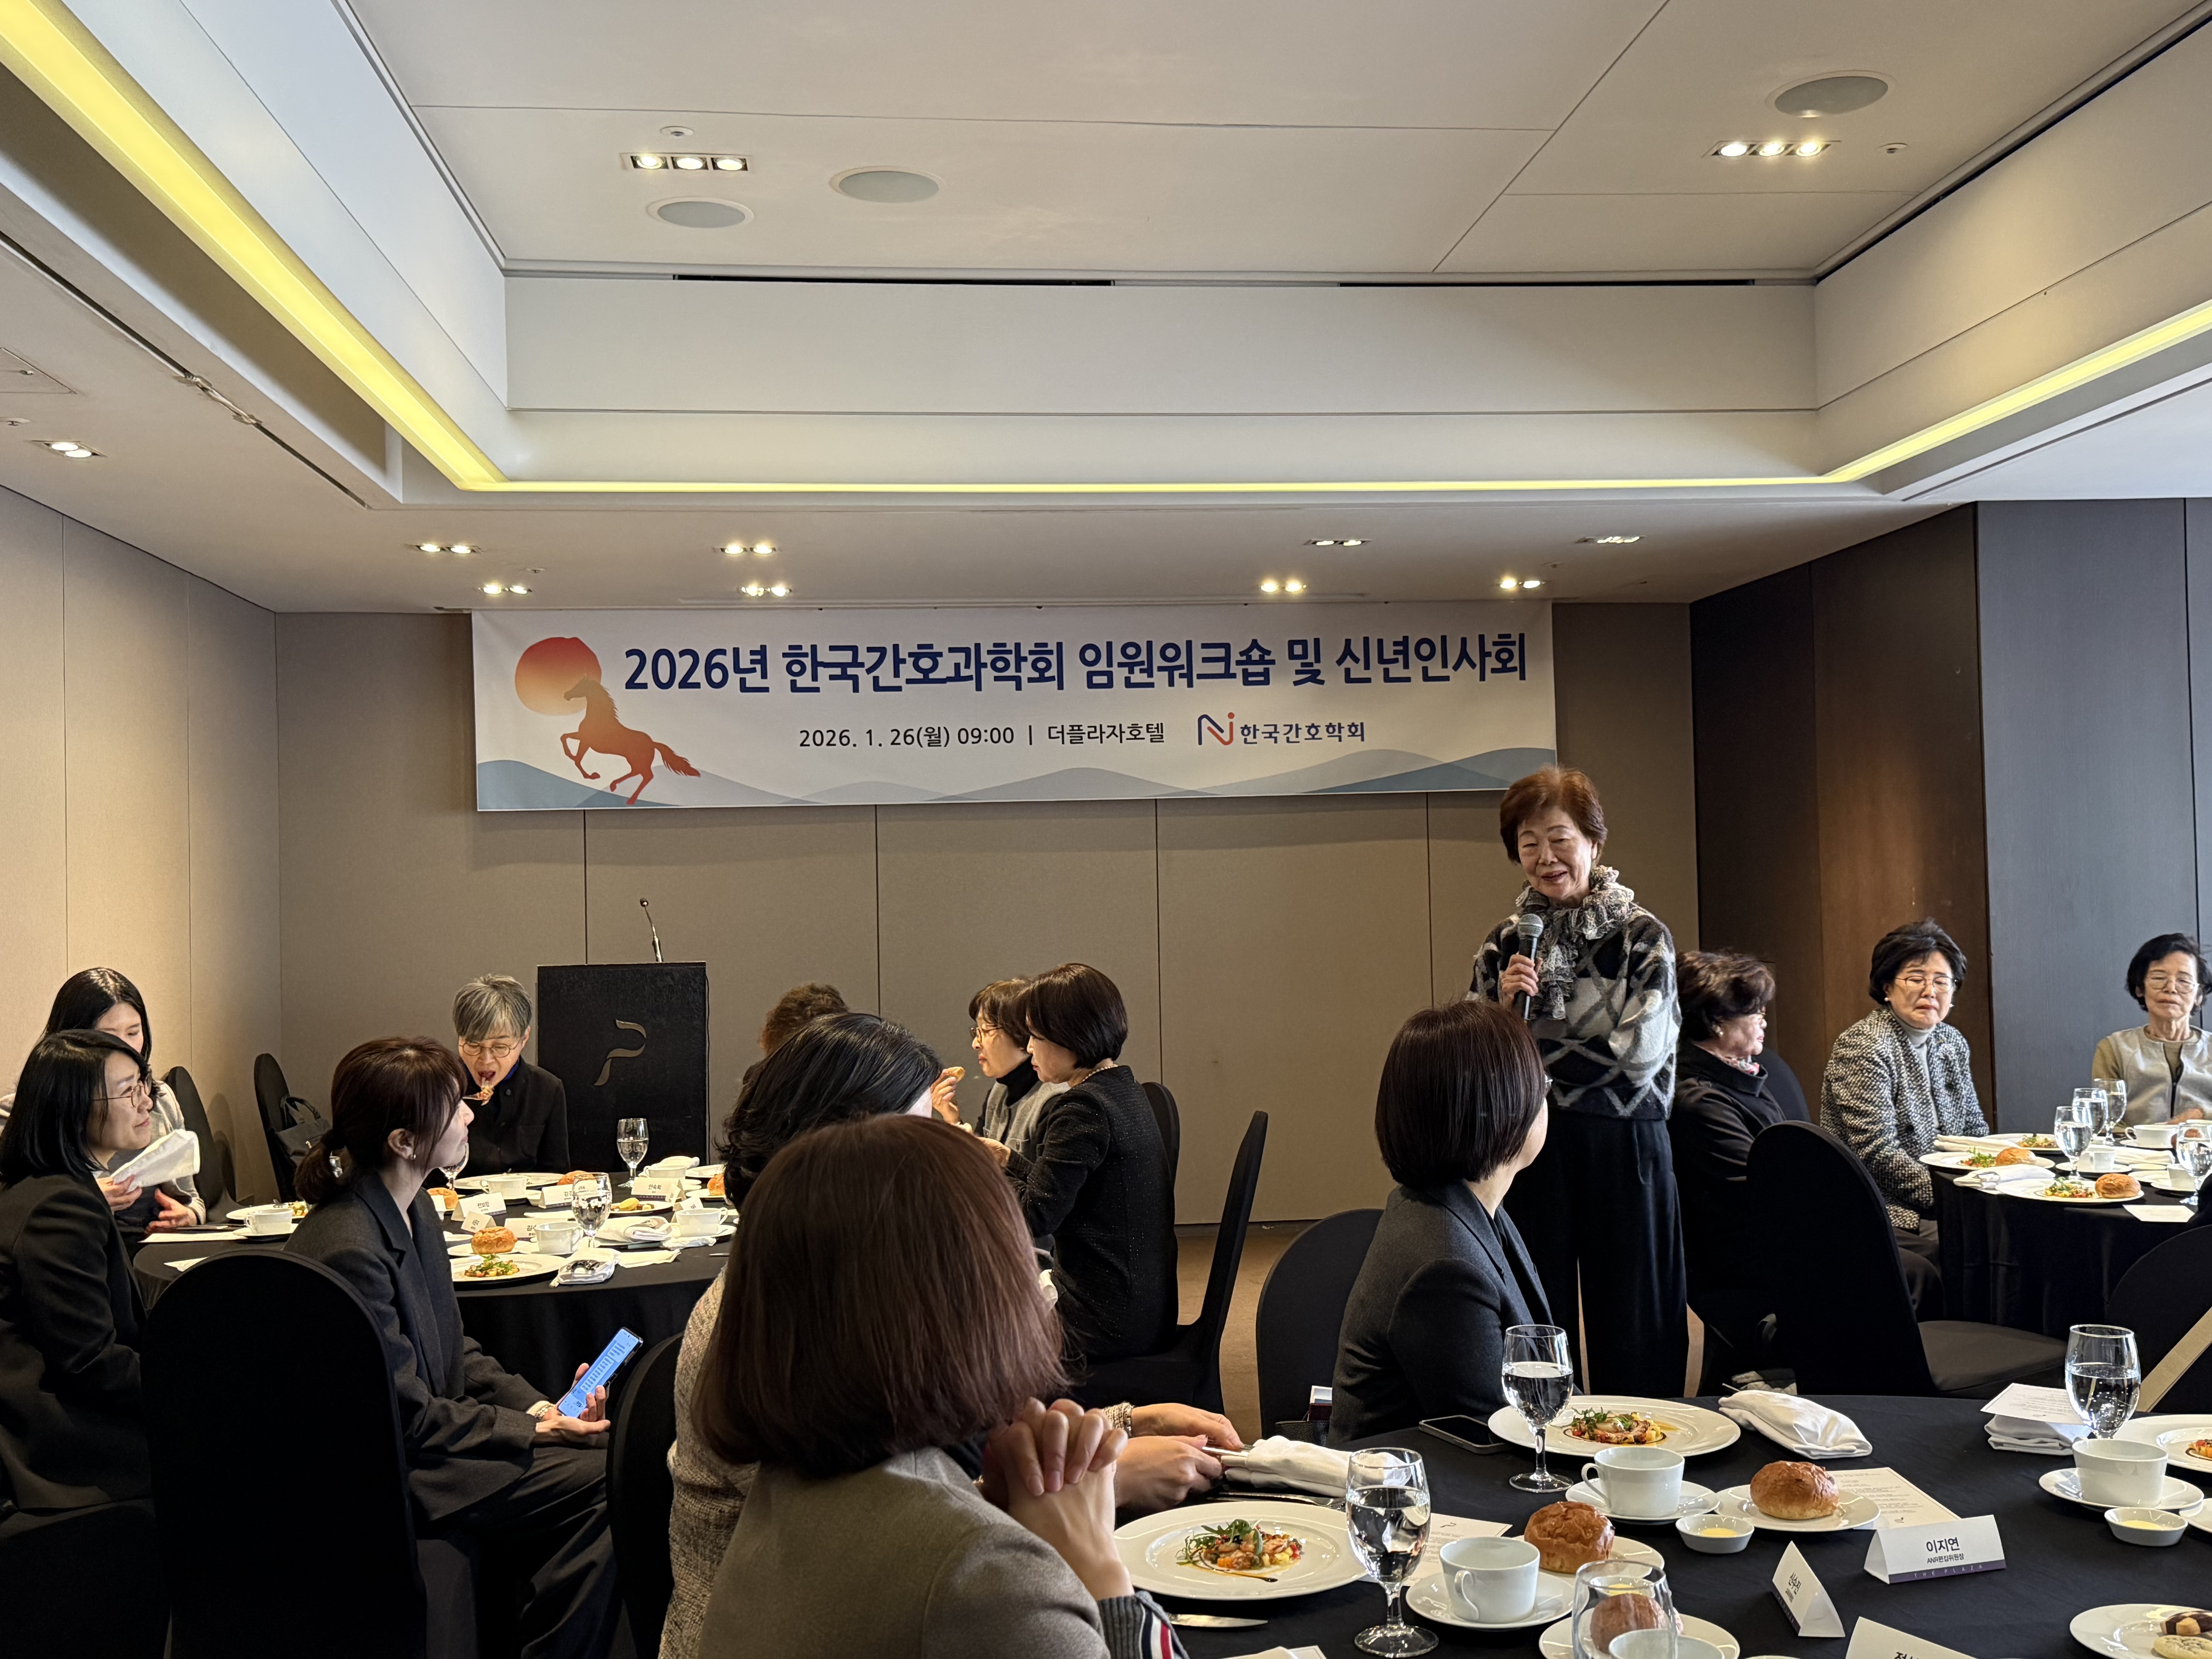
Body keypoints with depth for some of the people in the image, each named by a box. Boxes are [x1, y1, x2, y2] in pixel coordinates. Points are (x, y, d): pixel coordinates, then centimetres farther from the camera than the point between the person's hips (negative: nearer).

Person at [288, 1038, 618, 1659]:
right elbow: (408, 1418, -20)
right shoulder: (347, 1251, -26)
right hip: (387, 1472, -10)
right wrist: (533, 1430, -15)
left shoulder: (414, 1209, 5)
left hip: (433, 1428, 10)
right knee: (605, 1482, -18)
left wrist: (538, 1404, -3)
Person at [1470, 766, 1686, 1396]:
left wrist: (1525, 1050, -6)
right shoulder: (1505, 944, 9)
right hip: (1530, 1148, 3)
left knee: (1628, 1319, 3)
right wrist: (1505, 1006, -10)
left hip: (1622, 1148, -3)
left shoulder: (1643, 936, -2)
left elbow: (1638, 1052, -10)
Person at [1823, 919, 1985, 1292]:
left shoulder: (1953, 1043, 14)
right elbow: (1878, 1156, -19)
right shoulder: (1862, 1047, -12)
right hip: (1884, 1213, -8)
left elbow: (1976, 1132, 21)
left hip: (1942, 1203, 8)